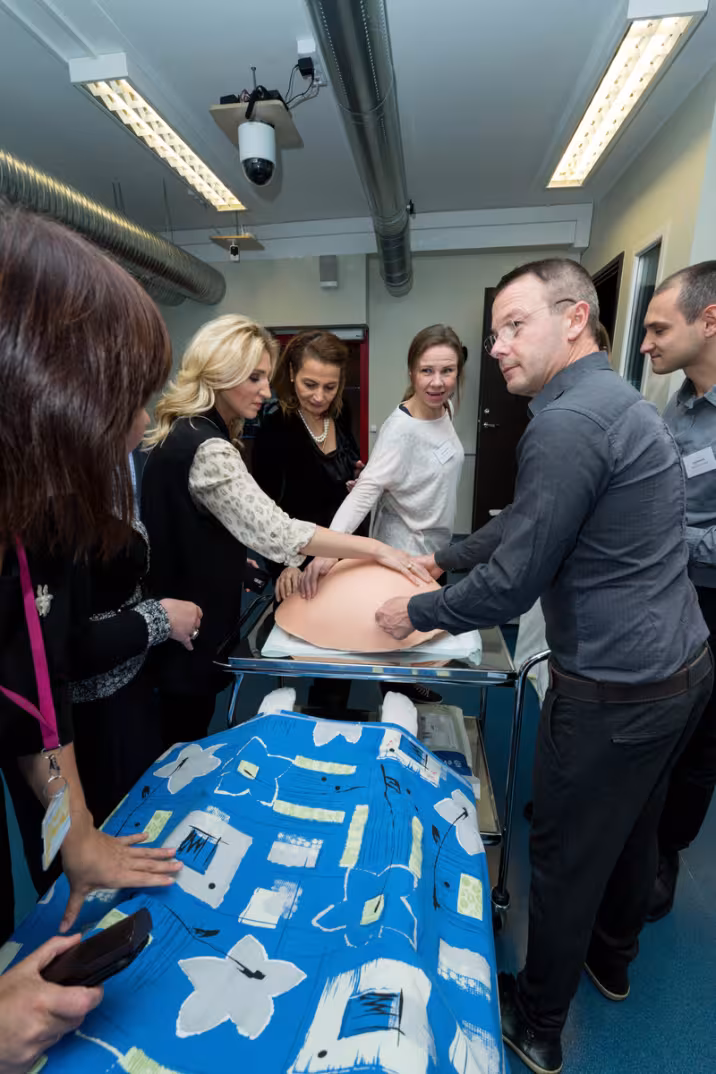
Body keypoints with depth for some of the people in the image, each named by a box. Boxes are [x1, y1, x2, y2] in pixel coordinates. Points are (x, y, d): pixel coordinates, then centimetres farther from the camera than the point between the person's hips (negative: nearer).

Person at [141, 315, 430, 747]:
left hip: (180, 613, 10)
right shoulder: (205, 448, -26)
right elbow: (276, 532, -34)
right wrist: (376, 548, -30)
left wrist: (231, 556, 20)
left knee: (181, 742, 27)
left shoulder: (187, 432, 8)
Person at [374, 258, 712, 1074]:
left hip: (614, 690, -9)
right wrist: (443, 558, 17)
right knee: (632, 826, 28)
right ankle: (611, 960, 55)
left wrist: (416, 613, -8)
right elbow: (522, 522, 15)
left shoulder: (568, 423, -23)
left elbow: (509, 587, -24)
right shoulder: (615, 400, 9)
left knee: (567, 857, 12)